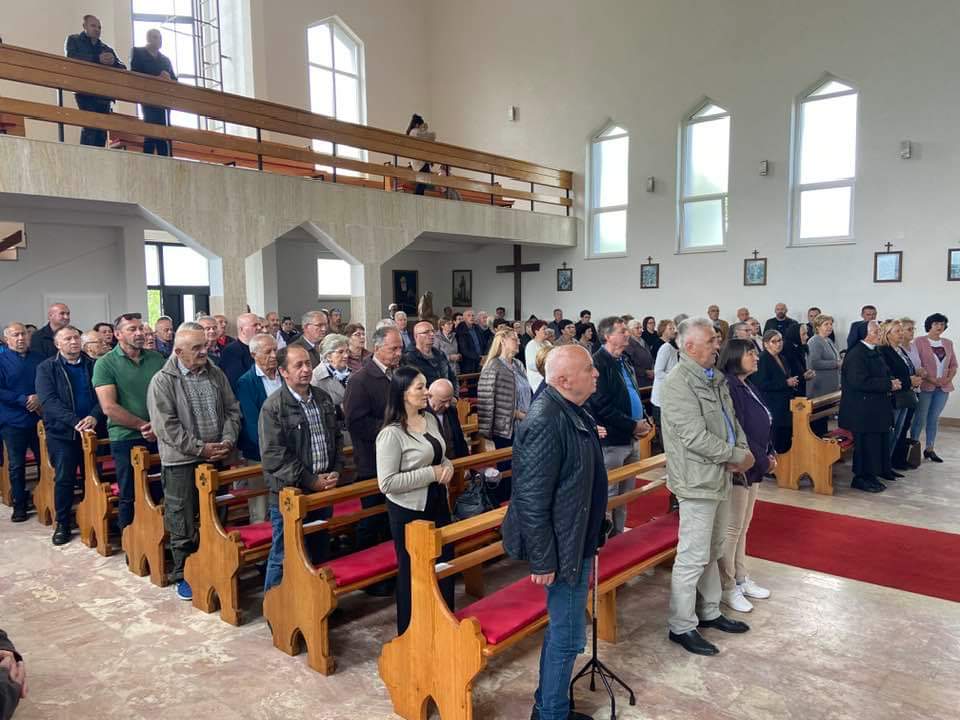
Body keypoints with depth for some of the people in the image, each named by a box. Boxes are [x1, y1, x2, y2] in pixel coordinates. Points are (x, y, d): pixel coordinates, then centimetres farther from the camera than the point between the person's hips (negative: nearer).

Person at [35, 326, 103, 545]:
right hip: (61, 433, -1)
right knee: (64, 479, 3)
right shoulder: (46, 368, 1)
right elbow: (49, 401, -10)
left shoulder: (93, 365, 6)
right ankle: (62, 523, 17)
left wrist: (94, 417, -21)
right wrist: (75, 421, -23)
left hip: (91, 430, 1)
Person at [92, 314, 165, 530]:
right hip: (126, 439, -3)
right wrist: (144, 426, -11)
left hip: (160, 437, 3)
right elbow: (109, 408, -10)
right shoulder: (105, 364, -3)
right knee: (130, 498, 6)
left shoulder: (156, 358, 8)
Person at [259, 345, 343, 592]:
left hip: (323, 489, 6)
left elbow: (337, 437, 16)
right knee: (284, 557, 5)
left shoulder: (323, 399, 7)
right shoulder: (273, 407, -13)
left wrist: (336, 471, 2)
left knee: (320, 554, 18)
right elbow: (274, 455, -17)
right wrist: (311, 481, -16)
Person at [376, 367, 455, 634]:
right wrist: (431, 474, -22)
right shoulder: (391, 434, -20)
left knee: (444, 565, 18)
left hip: (437, 504, 7)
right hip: (409, 511, -7)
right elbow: (386, 483, -23)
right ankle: (409, 631, 30)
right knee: (412, 571, 10)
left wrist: (448, 466, -8)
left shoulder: (430, 419, 3)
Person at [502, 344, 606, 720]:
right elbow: (531, 500, -25)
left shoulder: (573, 412, 3)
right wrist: (542, 562, -20)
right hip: (562, 548, -10)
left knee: (561, 629, 22)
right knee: (567, 636, 5)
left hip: (577, 541, 10)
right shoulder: (546, 422, -27)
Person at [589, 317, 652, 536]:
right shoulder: (599, 363, -15)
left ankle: (619, 533, 29)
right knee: (609, 494, 1)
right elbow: (602, 406, -21)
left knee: (626, 493, 16)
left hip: (631, 439, 9)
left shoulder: (625, 361, 14)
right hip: (611, 441, -9)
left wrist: (644, 420, 5)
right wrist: (633, 425, -16)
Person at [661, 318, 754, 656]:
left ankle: (709, 612, 36)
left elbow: (732, 417, 17)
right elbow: (696, 437, -24)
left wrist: (743, 449, -2)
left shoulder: (715, 377, 10)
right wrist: (738, 456, -14)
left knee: (713, 551, 21)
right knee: (693, 556, -1)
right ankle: (682, 626, 12)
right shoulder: (679, 383, -20)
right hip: (697, 480, -10)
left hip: (719, 476, 10)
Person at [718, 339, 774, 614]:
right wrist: (762, 460, -16)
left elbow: (762, 426, 17)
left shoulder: (746, 386, 10)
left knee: (743, 527, 18)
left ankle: (741, 578, 30)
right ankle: (727, 588, 13)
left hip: (753, 467, 9)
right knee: (732, 529, 1)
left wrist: (770, 454, 6)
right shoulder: (728, 387, -19)